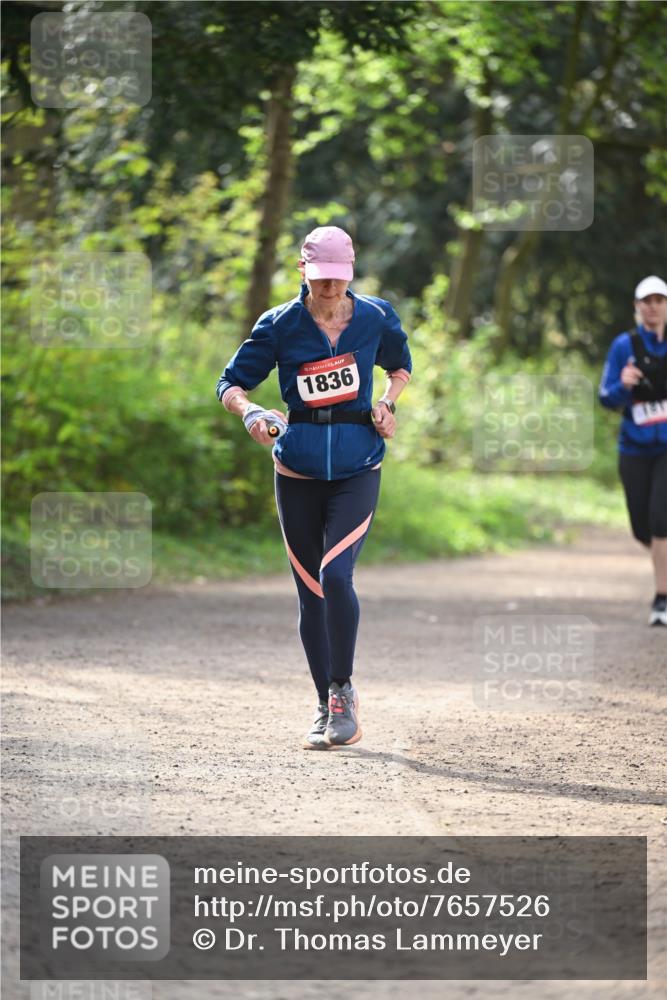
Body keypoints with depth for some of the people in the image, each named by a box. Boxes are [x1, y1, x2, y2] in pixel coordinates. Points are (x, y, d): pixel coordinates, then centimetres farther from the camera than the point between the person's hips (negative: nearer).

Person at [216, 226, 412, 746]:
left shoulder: (376, 318, 1)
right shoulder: (280, 325, -2)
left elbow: (401, 367, 19)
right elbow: (231, 383, -1)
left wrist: (387, 402, 0)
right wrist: (250, 411, -22)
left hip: (357, 469, -1)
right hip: (298, 472, 1)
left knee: (335, 573, -21)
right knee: (311, 592, 5)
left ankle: (343, 689, -4)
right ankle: (327, 707, 18)